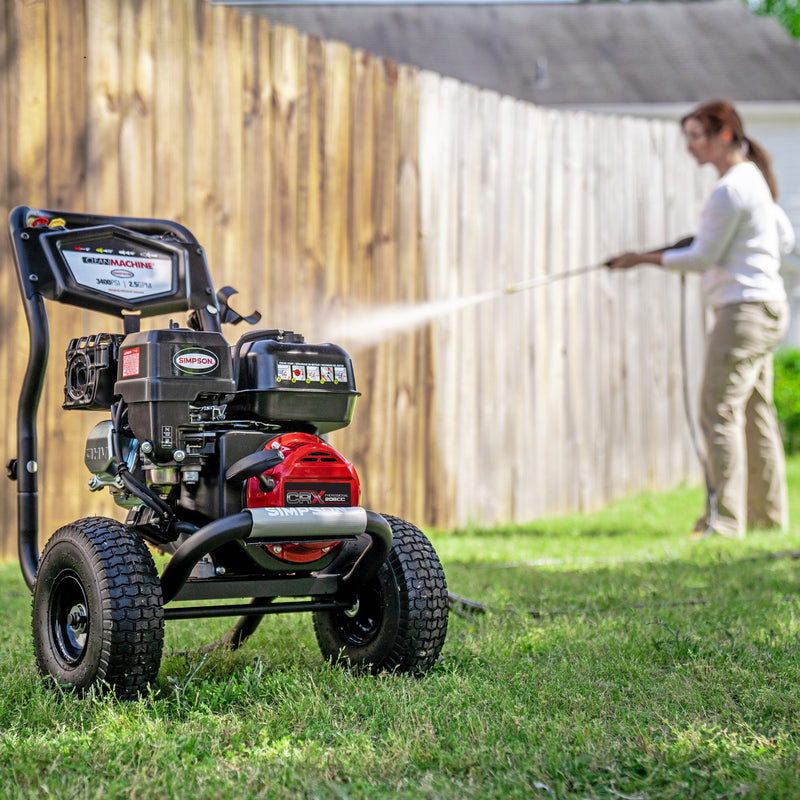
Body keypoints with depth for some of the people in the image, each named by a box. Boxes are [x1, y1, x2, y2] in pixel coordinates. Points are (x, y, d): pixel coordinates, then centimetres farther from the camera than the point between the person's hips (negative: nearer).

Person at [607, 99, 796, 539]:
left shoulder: (730, 190, -15)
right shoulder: (754, 180, 16)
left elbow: (703, 257, -13)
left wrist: (643, 259, -4)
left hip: (746, 308, -10)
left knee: (719, 411, -12)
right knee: (756, 412, 13)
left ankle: (724, 521, -14)